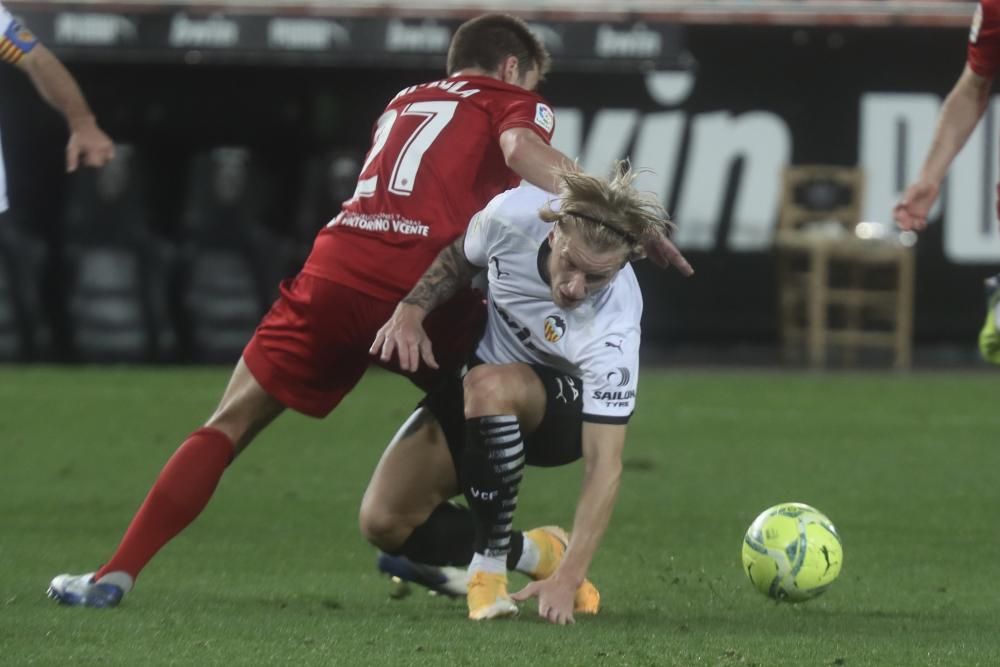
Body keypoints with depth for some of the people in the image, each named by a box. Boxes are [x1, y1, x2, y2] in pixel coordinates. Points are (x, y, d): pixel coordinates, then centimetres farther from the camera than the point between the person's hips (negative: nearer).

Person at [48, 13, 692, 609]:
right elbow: (524, 151, -6)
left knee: (229, 426, 7)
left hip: (336, 269, 4)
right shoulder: (512, 101, 17)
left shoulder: (405, 103, 34)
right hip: (423, 284, -4)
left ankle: (115, 575, -3)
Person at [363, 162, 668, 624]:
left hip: (564, 411, -5)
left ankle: (489, 568, -27)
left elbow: (604, 465, -37)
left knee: (488, 386, -41)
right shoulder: (513, 214, -26)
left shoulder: (611, 333, -37)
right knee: (383, 522, -11)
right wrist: (411, 309, -18)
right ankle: (530, 554, 7)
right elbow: (458, 259, 0)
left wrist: (568, 579, -44)